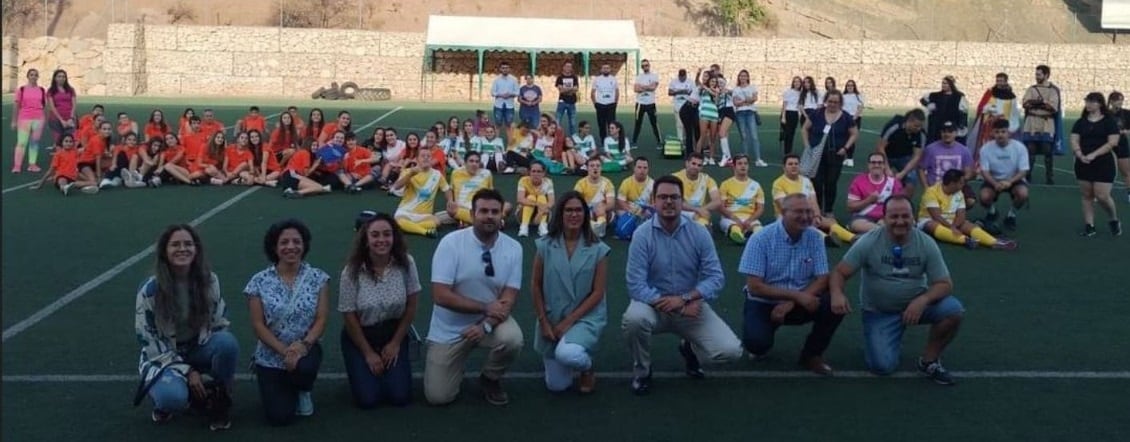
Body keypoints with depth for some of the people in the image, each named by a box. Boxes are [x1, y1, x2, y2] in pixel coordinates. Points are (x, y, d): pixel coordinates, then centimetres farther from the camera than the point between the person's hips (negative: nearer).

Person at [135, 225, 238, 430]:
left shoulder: (209, 280, -8)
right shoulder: (150, 289, -17)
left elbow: (221, 324, 2)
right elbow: (147, 340, -12)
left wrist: (226, 364, -12)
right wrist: (187, 371, -17)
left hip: (200, 349, 3)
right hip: (163, 357, -3)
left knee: (229, 343, -32)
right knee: (173, 397, -36)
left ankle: (220, 402, -6)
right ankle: (164, 400, 5)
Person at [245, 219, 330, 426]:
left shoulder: (318, 278, -3)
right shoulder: (259, 282, -5)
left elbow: (321, 319, -6)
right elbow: (258, 325, -7)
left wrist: (303, 344, -25)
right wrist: (285, 351, -19)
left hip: (305, 349, 0)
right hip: (270, 357, 0)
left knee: (303, 368, -37)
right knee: (279, 417, -14)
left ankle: (303, 391, 4)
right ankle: (286, 389, 25)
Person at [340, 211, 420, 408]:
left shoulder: (406, 263, -16)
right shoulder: (352, 272, -20)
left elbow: (411, 306, -5)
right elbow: (349, 316, -11)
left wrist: (396, 343, -3)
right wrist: (368, 353, -6)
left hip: (393, 333, 1)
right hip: (359, 335, -1)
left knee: (400, 396, -9)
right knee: (368, 399, -13)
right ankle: (365, 370, 21)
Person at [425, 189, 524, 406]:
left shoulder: (513, 248, -9)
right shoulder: (451, 243, -17)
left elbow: (509, 298, -12)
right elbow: (441, 296, -21)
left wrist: (486, 325, -29)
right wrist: (485, 307, -24)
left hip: (491, 319, 1)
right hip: (450, 327, -1)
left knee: (512, 339, -32)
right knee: (438, 396, -6)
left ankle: (490, 379, 2)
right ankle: (455, 359, 29)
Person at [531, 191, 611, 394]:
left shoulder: (598, 249, -8)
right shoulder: (545, 245, -4)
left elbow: (597, 293, -8)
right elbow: (536, 285, 1)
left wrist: (569, 321, -14)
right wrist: (543, 322, -5)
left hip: (586, 317, -2)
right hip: (552, 318, 3)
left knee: (566, 354, -35)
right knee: (556, 385, 4)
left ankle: (587, 368, 3)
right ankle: (574, 352, 38)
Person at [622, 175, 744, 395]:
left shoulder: (699, 232, -7)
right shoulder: (642, 235, -14)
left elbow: (716, 277, -10)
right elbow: (636, 286, -19)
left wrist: (685, 298, -25)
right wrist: (673, 305, -26)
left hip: (691, 306, 2)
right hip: (653, 304, -2)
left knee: (730, 351, -16)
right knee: (634, 318, -37)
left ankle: (690, 348, 21)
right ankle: (642, 371, -5)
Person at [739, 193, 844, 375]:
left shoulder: (815, 237, -6)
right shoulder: (761, 239, -17)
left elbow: (822, 279, -8)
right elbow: (754, 287, -20)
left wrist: (792, 303, -22)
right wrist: (797, 295, -27)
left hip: (799, 303, 3)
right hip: (764, 303, -3)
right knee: (756, 343, -30)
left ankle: (811, 355, 2)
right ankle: (761, 344, 12)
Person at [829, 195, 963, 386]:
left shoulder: (926, 243, -12)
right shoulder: (868, 242, -16)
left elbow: (944, 284, -11)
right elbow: (840, 273, -15)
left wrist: (922, 300, -32)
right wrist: (837, 294, -39)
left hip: (916, 303, 2)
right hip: (879, 312, -2)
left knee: (953, 310, -26)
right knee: (883, 366, -18)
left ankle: (929, 360, -2)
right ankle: (883, 340, 20)